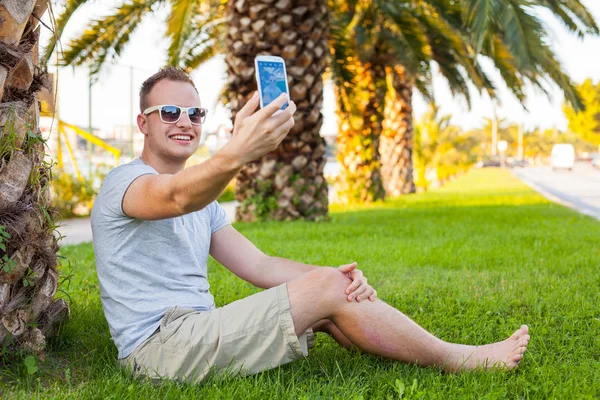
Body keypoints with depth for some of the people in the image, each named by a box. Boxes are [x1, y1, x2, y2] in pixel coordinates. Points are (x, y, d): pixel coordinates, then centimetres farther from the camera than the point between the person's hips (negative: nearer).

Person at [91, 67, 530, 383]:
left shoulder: (204, 203, 19)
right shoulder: (126, 181, -7)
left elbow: (260, 266, 10)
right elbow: (177, 197, -32)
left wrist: (334, 276, -8)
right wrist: (237, 153, -53)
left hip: (195, 333, 9)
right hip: (162, 344, -8)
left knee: (328, 296, 0)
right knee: (326, 289, -14)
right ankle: (458, 359, -2)